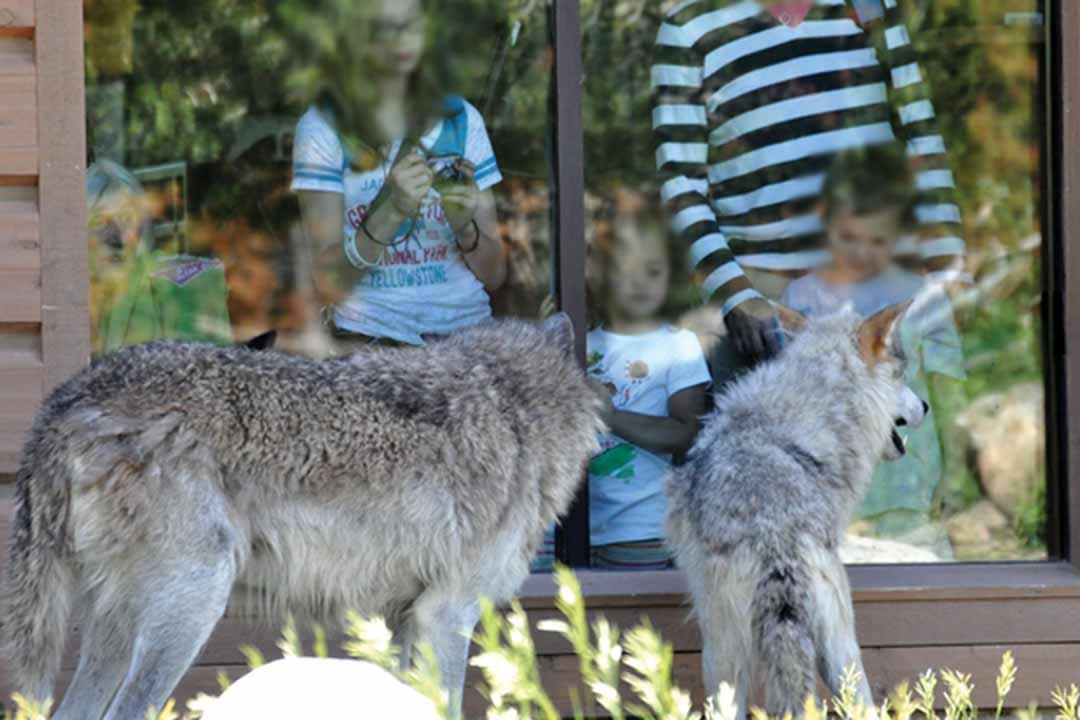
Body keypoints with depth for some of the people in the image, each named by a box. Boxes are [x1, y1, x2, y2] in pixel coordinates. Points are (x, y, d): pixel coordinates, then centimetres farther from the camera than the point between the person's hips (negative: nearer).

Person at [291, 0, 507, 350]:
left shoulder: (462, 120, 12)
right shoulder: (322, 128, 2)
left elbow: (494, 275, 13)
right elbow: (327, 284, -5)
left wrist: (465, 225, -8)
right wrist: (391, 212, -20)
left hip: (465, 329, 3)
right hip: (371, 332, -3)